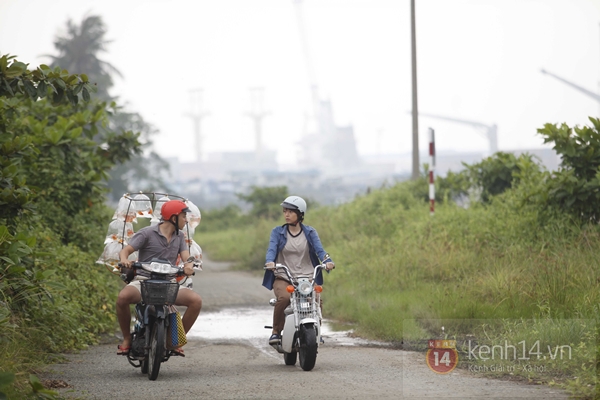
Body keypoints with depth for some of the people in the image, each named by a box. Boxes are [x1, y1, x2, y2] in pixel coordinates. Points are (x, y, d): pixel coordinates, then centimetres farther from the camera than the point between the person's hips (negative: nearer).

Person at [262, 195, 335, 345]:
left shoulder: (310, 233, 9)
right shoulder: (277, 232, 7)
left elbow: (319, 249, -6)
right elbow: (271, 249, -9)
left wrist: (327, 261, -29)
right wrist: (270, 262, -33)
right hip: (283, 278, -1)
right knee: (284, 298, -32)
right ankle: (276, 332, -14)